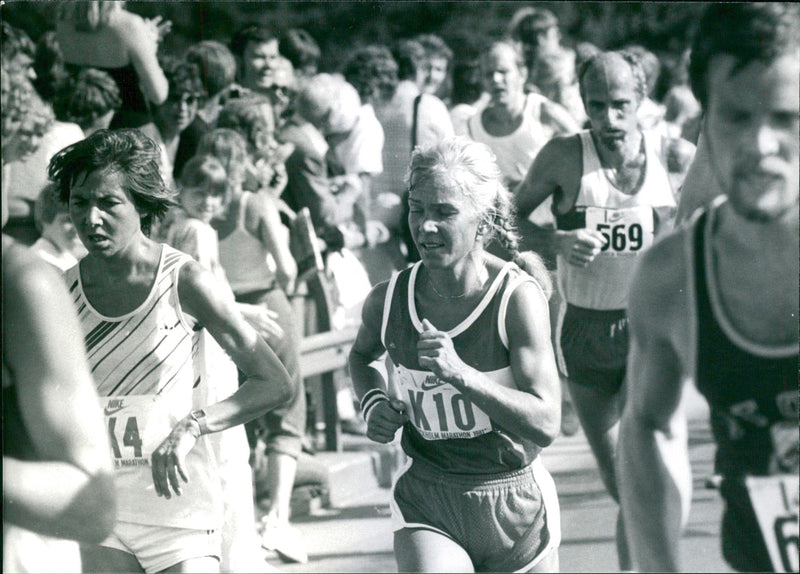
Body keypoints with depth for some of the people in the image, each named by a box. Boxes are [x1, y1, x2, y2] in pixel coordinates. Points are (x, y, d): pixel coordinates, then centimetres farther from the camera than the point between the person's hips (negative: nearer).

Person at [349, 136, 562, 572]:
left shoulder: (518, 297, -16)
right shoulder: (387, 301, -6)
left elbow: (545, 425, -22)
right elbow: (362, 356, 20)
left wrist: (461, 374, -31)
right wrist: (374, 403, -1)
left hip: (514, 509, -1)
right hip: (426, 506, 1)